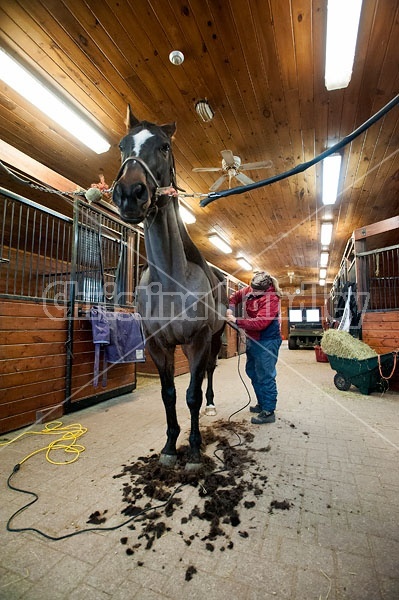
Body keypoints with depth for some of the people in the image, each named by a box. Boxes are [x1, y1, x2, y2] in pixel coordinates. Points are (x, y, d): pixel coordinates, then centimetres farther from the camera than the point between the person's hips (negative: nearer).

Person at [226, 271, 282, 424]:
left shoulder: (271, 299, -24)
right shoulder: (249, 290, -1)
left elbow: (260, 322, -31)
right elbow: (235, 296, 14)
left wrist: (237, 321, -28)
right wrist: (230, 308, -7)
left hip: (266, 342, -9)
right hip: (252, 339, 9)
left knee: (265, 377, -2)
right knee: (253, 372, 20)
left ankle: (268, 412, 12)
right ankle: (262, 404, 37)